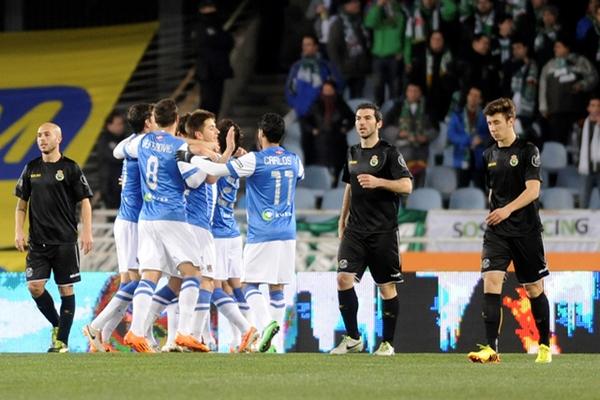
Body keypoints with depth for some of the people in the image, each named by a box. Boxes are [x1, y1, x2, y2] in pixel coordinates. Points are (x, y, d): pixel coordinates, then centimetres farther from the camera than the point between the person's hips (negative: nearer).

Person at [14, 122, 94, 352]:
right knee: (35, 286, -7)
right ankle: (57, 325, 15)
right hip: (38, 241, 3)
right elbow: (21, 203, 15)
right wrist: (19, 231, 4)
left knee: (65, 289, -1)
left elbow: (85, 202, -1)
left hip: (65, 240, -3)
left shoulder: (70, 168, -2)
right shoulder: (31, 169, 9)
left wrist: (86, 232, -10)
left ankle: (62, 340, 4)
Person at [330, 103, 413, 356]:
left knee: (386, 286, 0)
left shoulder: (389, 153, -4)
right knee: (344, 278, -10)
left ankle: (387, 343, 9)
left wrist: (379, 182, -26)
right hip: (355, 230, 5)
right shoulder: (353, 154, 14)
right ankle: (352, 338, 0)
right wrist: (342, 221, 24)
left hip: (383, 231, -5)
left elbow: (406, 185, -13)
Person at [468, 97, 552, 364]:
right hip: (496, 231, 4)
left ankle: (545, 345, 23)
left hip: (526, 230, -4)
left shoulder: (528, 151, -6)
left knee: (534, 289, 6)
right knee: (491, 282, -14)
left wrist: (508, 209, -27)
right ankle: (491, 349, -19)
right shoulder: (489, 155, 11)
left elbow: (533, 190, -16)